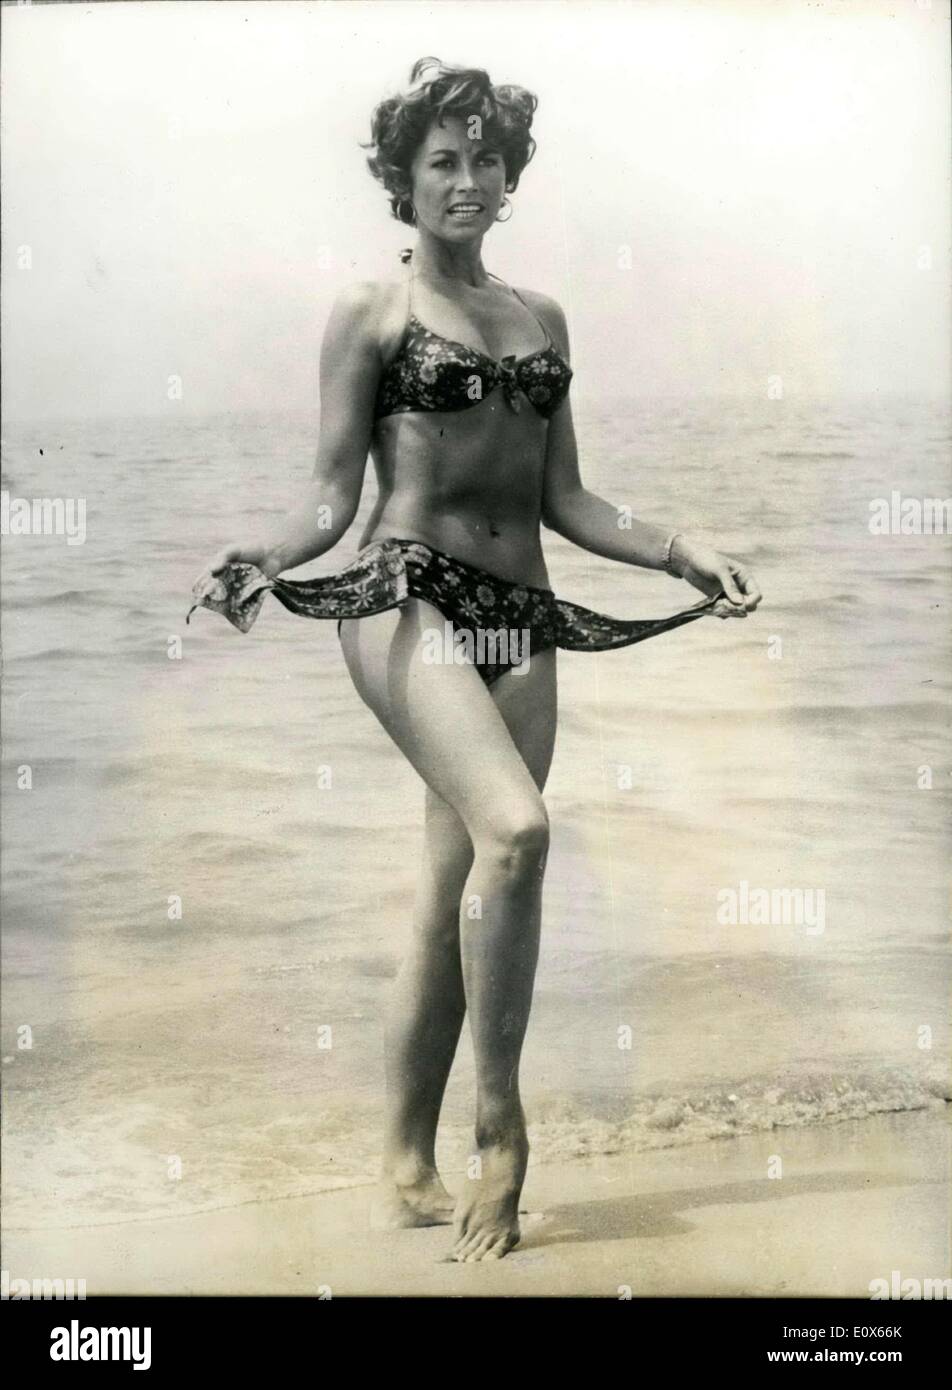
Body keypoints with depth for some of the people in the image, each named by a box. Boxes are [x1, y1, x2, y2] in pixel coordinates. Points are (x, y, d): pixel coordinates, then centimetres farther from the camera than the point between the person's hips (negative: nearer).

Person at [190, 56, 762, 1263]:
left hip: (521, 619, 5)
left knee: (453, 896, 4)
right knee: (515, 826, -26)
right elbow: (335, 494, 1)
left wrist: (683, 555, 10)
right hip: (408, 600, -5)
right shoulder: (370, 312, 5)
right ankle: (500, 1123, -11)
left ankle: (408, 1175, 14)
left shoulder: (540, 319, 19)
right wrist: (264, 558, -18)